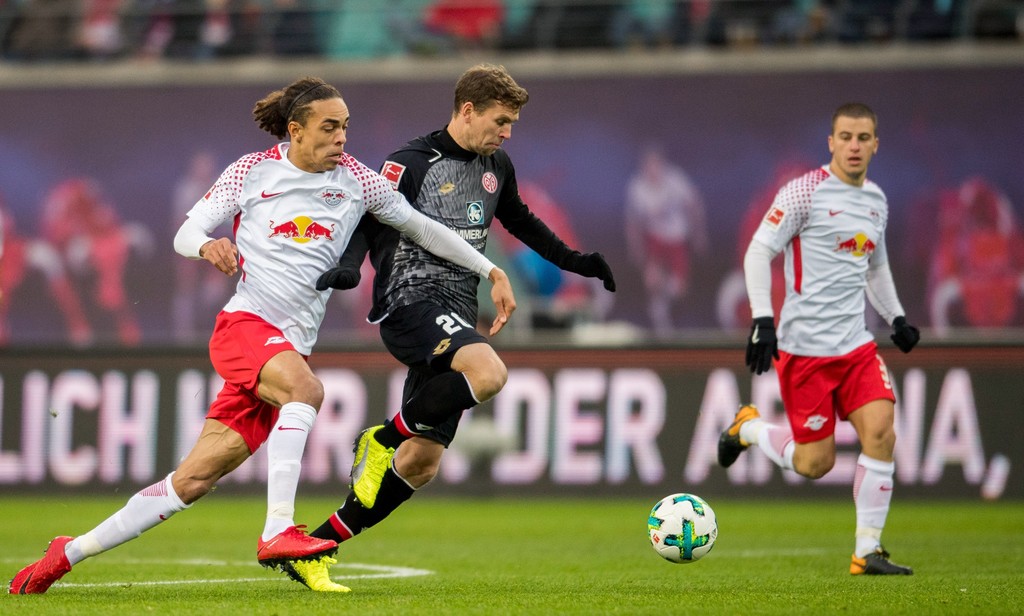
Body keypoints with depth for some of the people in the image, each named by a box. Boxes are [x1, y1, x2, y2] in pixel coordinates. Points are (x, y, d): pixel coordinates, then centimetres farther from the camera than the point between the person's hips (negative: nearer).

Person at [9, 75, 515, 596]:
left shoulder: (354, 178, 9)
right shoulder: (253, 170, 3)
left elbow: (420, 226, 16)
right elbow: (186, 233, 5)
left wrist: (491, 271, 12)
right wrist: (207, 245, -19)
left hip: (291, 347, 4)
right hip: (244, 324, -4)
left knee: (194, 479, -1)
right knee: (306, 389, -36)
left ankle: (70, 553, 9)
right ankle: (277, 532, -40)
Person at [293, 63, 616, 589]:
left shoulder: (496, 167, 16)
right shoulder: (412, 164, -7)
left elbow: (519, 221, 32)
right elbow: (365, 219, -10)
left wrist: (572, 260, 28)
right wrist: (349, 266, -29)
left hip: (455, 319, 8)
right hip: (409, 303, -8)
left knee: (420, 465, 1)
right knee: (489, 373, -35)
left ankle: (317, 547, 9)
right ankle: (382, 438, -15)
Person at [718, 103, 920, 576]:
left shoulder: (876, 201, 13)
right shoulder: (805, 191, -8)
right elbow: (758, 252, -10)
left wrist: (896, 317, 15)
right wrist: (762, 319, -19)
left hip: (856, 344, 6)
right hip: (804, 348, -6)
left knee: (880, 433, -13)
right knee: (815, 463, -5)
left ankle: (867, 553, -5)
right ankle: (748, 428, 26)